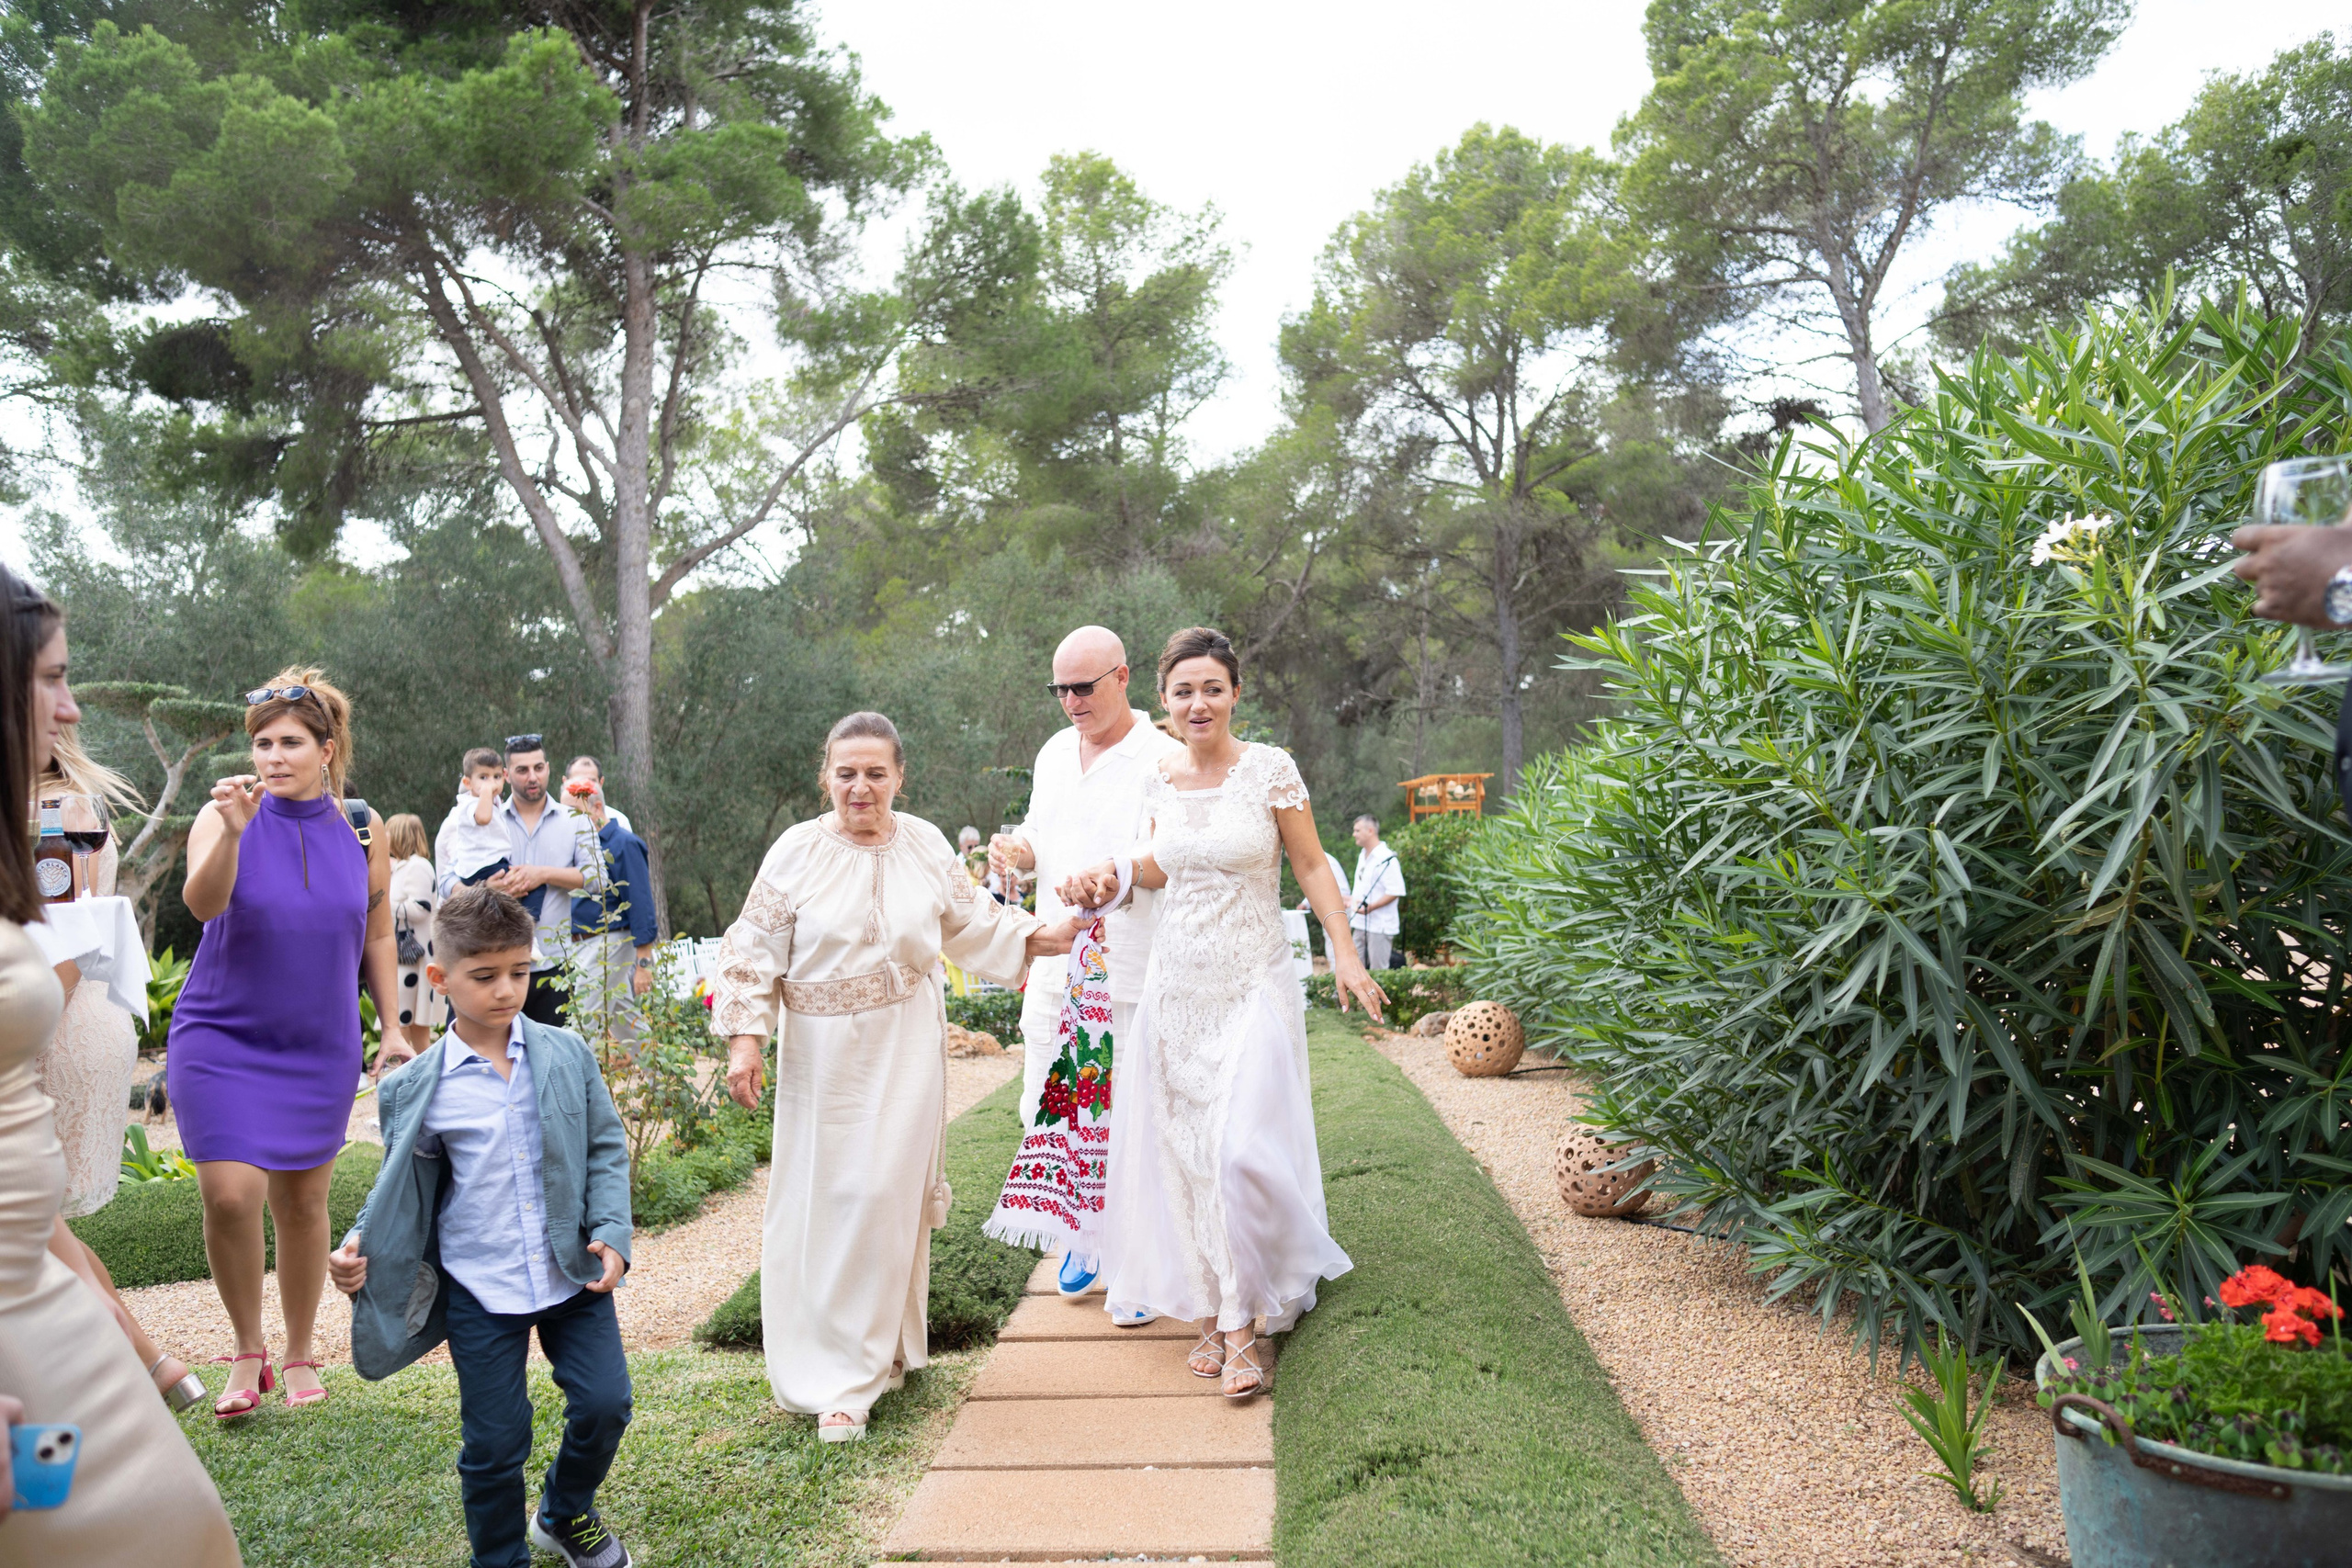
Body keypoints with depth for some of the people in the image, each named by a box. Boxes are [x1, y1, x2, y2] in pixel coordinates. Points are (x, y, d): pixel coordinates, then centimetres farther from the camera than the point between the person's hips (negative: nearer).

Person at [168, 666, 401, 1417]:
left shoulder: (364, 832, 0)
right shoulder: (224, 818, -8)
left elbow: (377, 938, 9)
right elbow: (202, 904, -26)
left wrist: (393, 1029, 6)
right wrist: (232, 831, -42)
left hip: (321, 1046, 2)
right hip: (221, 1038, -2)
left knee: (302, 1202, 8)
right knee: (230, 1194, -12)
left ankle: (299, 1355, 26)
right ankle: (248, 1351, 11)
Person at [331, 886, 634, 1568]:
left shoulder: (567, 1055, -3)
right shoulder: (417, 1090, -6)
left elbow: (606, 1148, 3)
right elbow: (403, 1189, 5)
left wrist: (611, 1234, -8)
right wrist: (360, 1246, -12)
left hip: (573, 1277, 1)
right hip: (480, 1294, -1)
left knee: (605, 1403, 1)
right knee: (494, 1444, 6)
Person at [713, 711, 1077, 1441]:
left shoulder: (925, 845, 3)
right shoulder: (797, 852, -5)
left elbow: (974, 923, 14)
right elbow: (755, 951, -3)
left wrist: (1049, 936, 8)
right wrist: (746, 1040, -9)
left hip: (905, 1051, 1)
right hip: (824, 1053, -1)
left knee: (889, 1196, 0)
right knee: (823, 1202, 3)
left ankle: (877, 1351, 18)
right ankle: (832, 1374, 17)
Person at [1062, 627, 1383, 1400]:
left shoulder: (1270, 770, -7)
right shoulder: (1159, 780, 4)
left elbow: (1311, 866, -1)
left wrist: (1344, 953, -10)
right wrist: (1112, 876, 1)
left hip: (1252, 988, -4)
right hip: (1176, 988, 4)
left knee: (1242, 1150, -11)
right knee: (1182, 1151, 5)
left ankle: (1243, 1327, 3)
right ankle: (1211, 1310, 18)